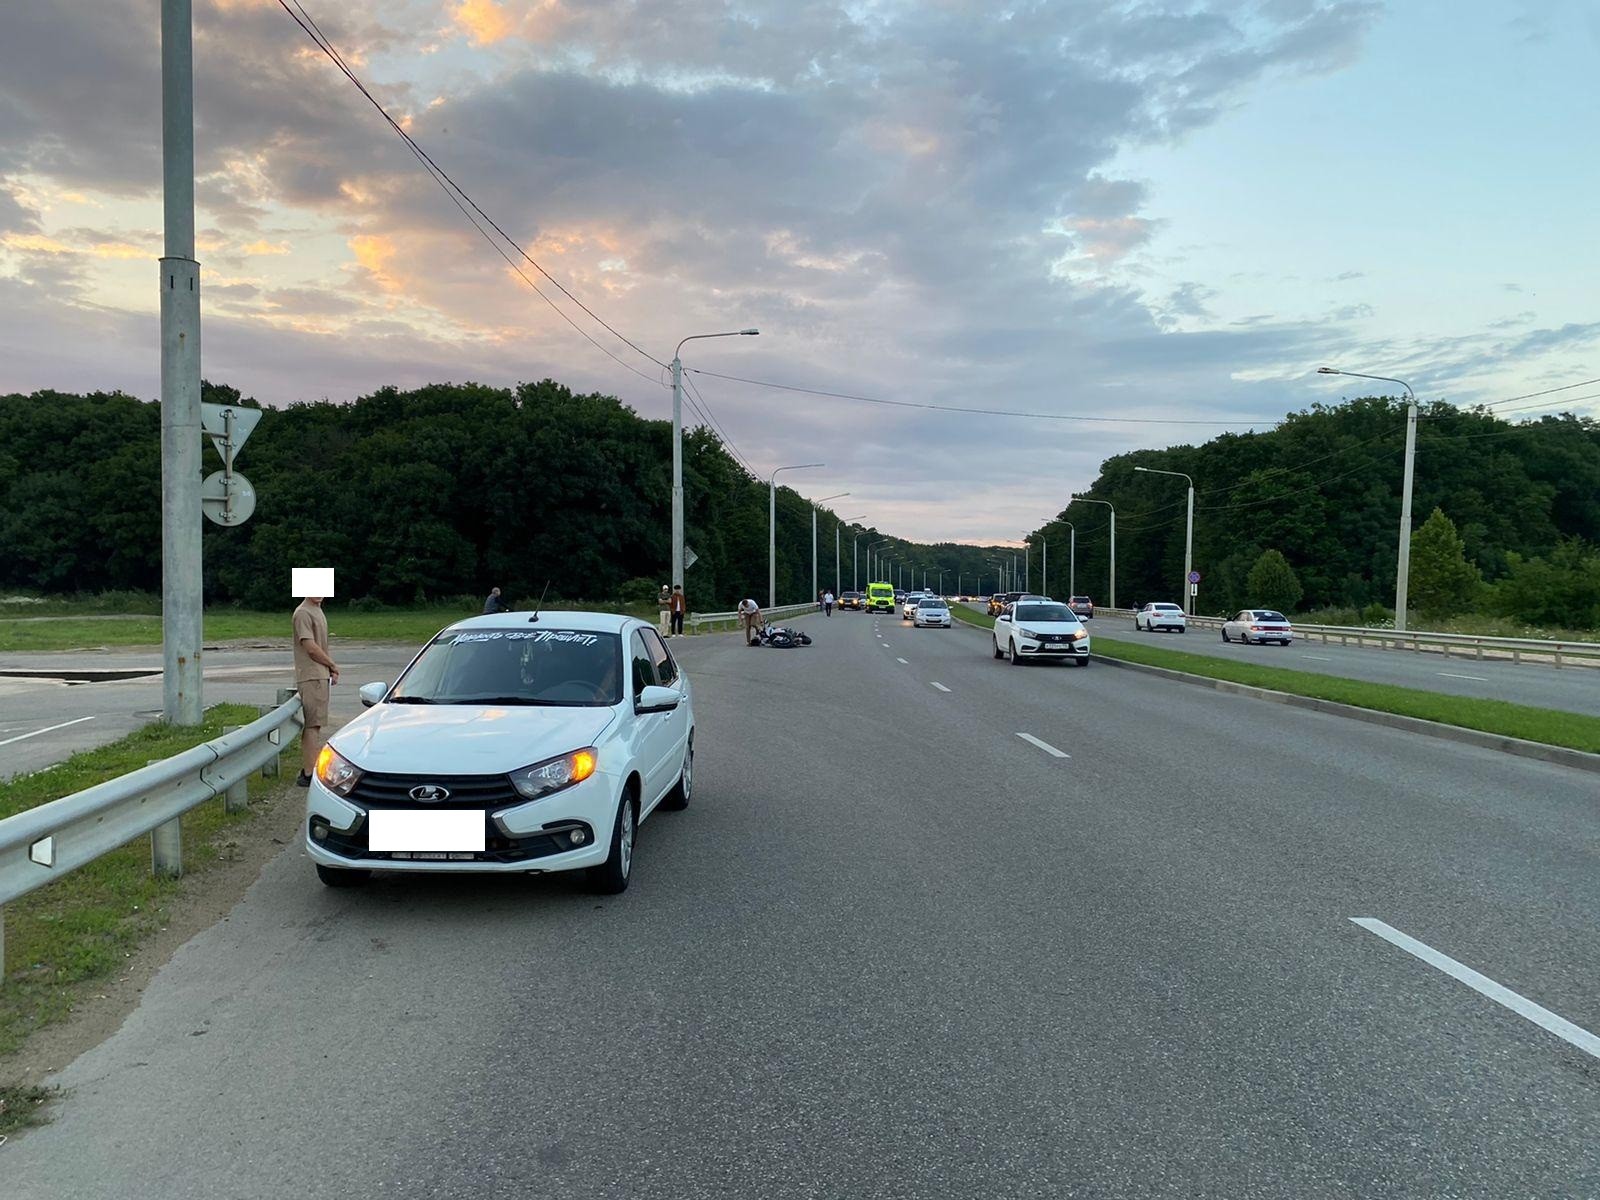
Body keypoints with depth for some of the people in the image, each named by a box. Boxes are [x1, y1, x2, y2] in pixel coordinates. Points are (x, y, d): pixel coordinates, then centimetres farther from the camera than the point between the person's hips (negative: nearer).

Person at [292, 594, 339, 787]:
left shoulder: (318, 611, 18)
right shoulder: (303, 613, -12)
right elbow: (311, 648, -17)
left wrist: (331, 669, 6)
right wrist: (333, 665, -5)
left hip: (321, 675, 9)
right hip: (311, 677, -9)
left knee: (314, 724, 12)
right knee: (313, 724, -10)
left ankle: (308, 769, 18)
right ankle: (308, 774, -8)